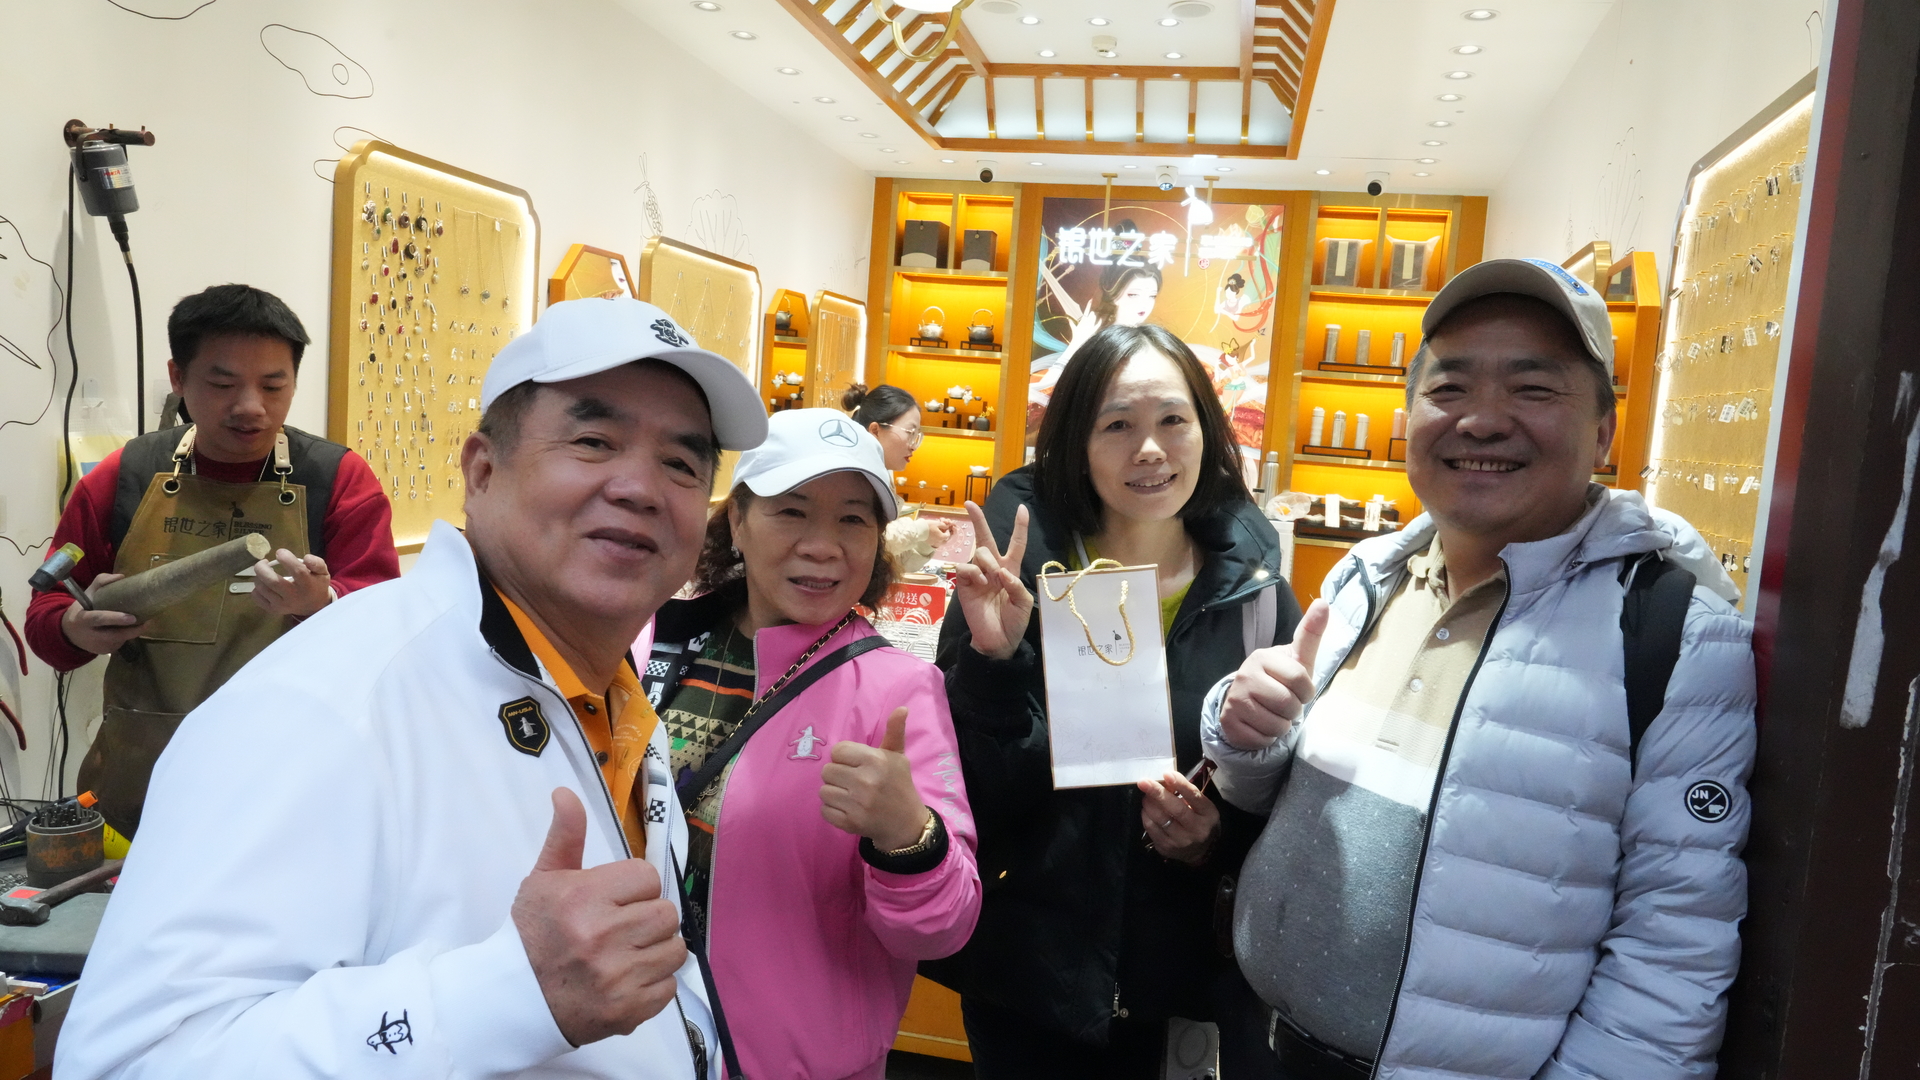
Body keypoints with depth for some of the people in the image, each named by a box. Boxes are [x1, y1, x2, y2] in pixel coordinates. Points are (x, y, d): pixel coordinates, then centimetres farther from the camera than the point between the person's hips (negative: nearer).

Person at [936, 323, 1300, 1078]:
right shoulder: (1020, 565, -9)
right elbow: (964, 786, -11)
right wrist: (993, 659, -25)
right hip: (1027, 969, -1)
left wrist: (1220, 838, -14)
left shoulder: (1256, 595, -4)